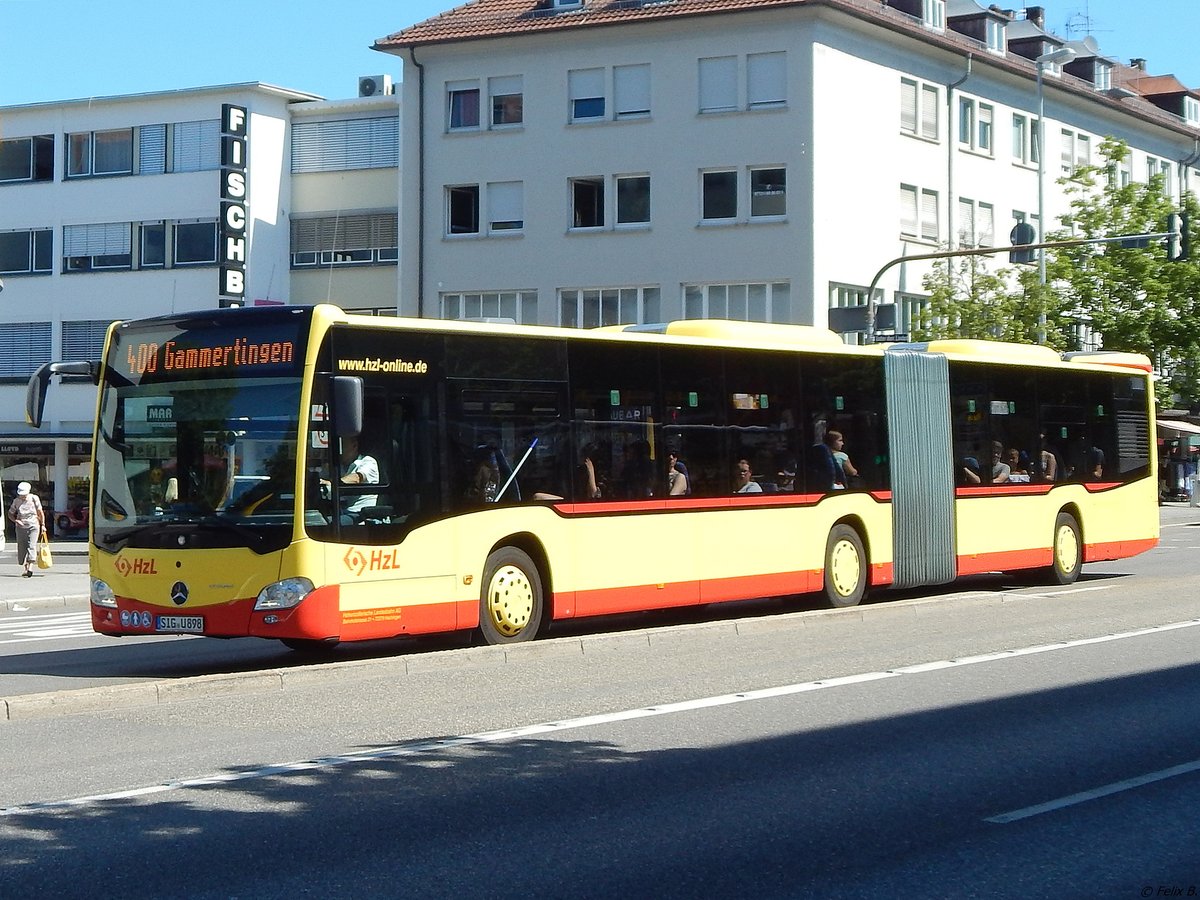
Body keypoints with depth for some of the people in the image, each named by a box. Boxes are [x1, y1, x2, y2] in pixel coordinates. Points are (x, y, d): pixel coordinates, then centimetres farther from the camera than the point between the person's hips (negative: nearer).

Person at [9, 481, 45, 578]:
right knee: (22, 547, 3)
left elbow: (40, 513, 5)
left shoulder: (34, 498, -3)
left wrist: (43, 525, 3)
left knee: (32, 546, -15)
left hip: (33, 526, -3)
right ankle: (26, 568, 16)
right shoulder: (16, 501, 1)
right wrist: (16, 520, -9)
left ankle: (30, 567, -26)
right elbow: (10, 514, 11)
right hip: (21, 526, 3)